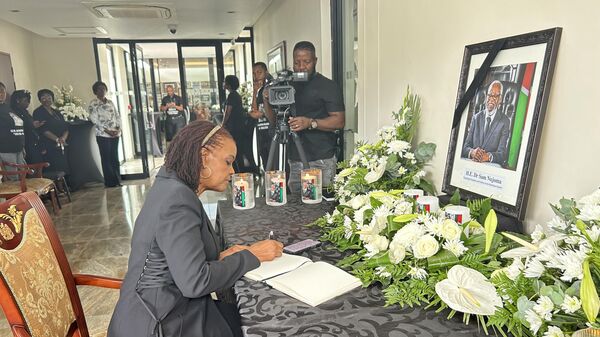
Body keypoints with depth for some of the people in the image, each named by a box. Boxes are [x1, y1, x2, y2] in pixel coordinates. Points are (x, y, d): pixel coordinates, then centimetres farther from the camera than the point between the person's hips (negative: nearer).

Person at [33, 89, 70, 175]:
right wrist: (57, 139, -18)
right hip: (49, 148, -6)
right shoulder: (38, 112, 2)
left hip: (62, 148, 6)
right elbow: (44, 130, -9)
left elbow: (66, 128, 12)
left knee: (65, 173, -1)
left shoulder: (57, 112, 20)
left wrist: (63, 138, -8)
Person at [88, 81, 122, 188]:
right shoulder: (93, 104, -1)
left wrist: (118, 128, -5)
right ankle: (110, 183, 6)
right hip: (103, 135, -4)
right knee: (107, 159, -1)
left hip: (115, 134, 5)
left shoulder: (110, 102, 15)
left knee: (115, 158, 7)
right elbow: (94, 120, -9)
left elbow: (117, 116, 12)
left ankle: (117, 181, 13)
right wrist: (107, 130, -16)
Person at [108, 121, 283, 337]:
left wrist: (219, 257, -2)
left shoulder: (171, 188, 7)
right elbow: (195, 282, -24)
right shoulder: (178, 199, -22)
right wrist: (251, 256, -15)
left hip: (169, 309, 8)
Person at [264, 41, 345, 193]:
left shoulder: (328, 86, -3)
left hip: (321, 162, -5)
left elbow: (339, 121, -10)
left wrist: (311, 123, -25)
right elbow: (274, 119, 16)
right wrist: (267, 101, -4)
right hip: (294, 160, 5)